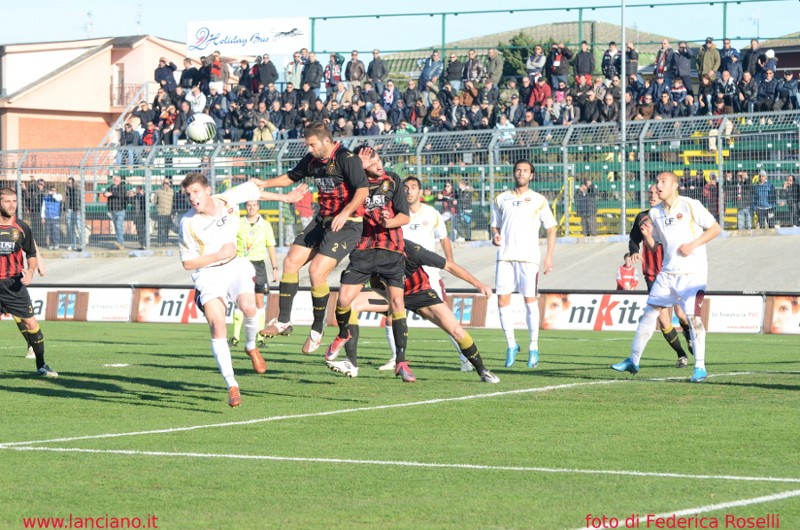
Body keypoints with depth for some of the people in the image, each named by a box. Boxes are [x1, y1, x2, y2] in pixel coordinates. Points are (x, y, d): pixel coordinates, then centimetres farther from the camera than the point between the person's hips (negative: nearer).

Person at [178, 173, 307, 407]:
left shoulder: (229, 199, -7)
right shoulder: (189, 223, -13)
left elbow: (253, 188, 14)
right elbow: (188, 263, -6)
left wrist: (285, 197, 23)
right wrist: (218, 255, -16)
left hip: (235, 266, 2)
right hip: (208, 273, -2)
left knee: (248, 308, -26)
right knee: (217, 324, -21)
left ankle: (251, 347, 9)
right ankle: (232, 386, -17)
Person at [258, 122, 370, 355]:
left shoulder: (346, 158, -17)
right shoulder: (312, 160, 7)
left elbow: (363, 189, -25)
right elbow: (292, 177, 25)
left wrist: (345, 213, -36)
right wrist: (263, 184, 18)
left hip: (345, 224, -9)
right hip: (322, 220, 9)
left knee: (317, 272, -17)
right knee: (291, 262, 3)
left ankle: (317, 330, -1)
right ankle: (283, 321, 11)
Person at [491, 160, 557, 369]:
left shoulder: (539, 200, 5)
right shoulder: (501, 199, 13)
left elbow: (551, 229, 6)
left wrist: (549, 256, -4)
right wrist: (495, 236, -3)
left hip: (529, 257, -3)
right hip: (505, 256, 3)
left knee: (531, 301, -4)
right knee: (502, 299, -4)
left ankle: (533, 348, 4)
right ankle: (511, 345, 8)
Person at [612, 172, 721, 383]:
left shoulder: (691, 206, -7)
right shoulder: (655, 213, 9)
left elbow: (715, 228, -6)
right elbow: (653, 246, 17)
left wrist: (693, 244, -16)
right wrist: (647, 235, -5)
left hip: (693, 272, -6)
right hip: (668, 273, 6)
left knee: (693, 316, -14)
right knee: (649, 313, 5)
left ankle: (700, 367, -5)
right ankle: (633, 361, 14)